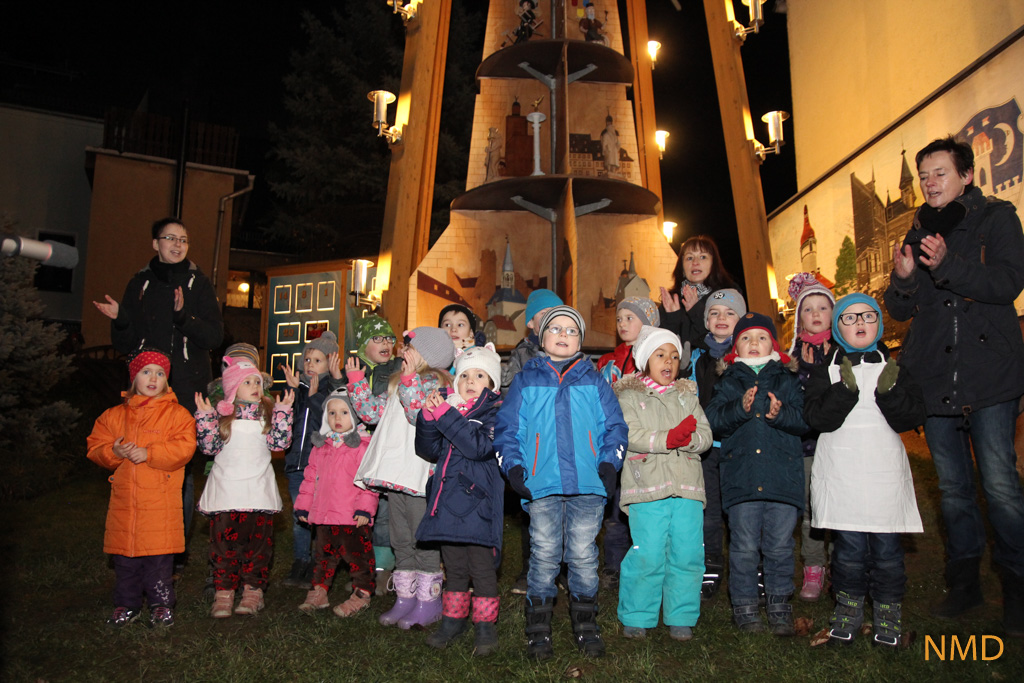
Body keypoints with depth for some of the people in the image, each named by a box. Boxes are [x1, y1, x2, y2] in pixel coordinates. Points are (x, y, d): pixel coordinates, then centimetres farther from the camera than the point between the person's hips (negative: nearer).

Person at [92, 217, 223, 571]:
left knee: (182, 467, -2)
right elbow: (125, 344, 11)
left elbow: (215, 336, -2)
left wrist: (184, 316, -17)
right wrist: (120, 319, -9)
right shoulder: (140, 283, 12)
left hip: (189, 389, -2)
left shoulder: (199, 284, 7)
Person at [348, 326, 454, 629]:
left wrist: (410, 379, -26)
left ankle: (428, 602, 9)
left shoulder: (433, 383, -9)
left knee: (423, 539, 0)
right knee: (401, 540, 14)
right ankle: (405, 598, 24)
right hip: (395, 473, 9)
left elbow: (421, 416, -24)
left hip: (419, 476, -9)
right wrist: (355, 378, 17)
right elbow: (372, 411, 19)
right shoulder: (399, 383, 19)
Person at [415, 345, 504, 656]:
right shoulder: (449, 405, 13)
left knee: (481, 566, 0)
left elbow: (479, 446, -21)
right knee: (454, 566, 16)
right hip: (448, 499, 6)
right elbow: (428, 450, 9)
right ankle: (453, 619, 29)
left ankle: (485, 625, 13)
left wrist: (445, 414, -20)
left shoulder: (496, 411, -4)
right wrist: (428, 416, -8)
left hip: (478, 501, -5)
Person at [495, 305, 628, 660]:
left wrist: (609, 463, -1)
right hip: (542, 484, 0)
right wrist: (513, 467, -2)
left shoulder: (594, 382, 13)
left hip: (587, 484, 1)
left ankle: (586, 627, 19)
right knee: (544, 556, 1)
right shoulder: (525, 381, 12)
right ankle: (538, 631, 14)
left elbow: (614, 427, 13)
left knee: (583, 555, 3)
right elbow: (506, 429, 11)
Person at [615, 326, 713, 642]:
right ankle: (636, 618, 11)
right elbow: (630, 435, -8)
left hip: (687, 485, 4)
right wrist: (666, 439, -20)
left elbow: (706, 434, 9)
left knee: (687, 554, 2)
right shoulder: (629, 396, 6)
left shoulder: (687, 395, 19)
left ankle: (681, 618, 17)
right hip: (647, 485, -4)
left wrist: (689, 438, -13)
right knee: (648, 555, -6)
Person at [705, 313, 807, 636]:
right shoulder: (728, 382, 9)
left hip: (783, 474, 1)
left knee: (780, 545, 6)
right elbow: (712, 419, -4)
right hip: (741, 474, 0)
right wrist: (740, 408, -19)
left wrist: (780, 413, -19)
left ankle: (779, 604, 22)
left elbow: (804, 418, 0)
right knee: (744, 546, 4)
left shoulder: (788, 379, 11)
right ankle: (745, 606, 17)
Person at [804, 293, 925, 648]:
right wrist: (845, 390, -22)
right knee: (849, 546, 1)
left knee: (886, 545, 3)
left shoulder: (894, 367, 9)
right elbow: (817, 417, -8)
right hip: (840, 469, -1)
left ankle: (888, 610, 19)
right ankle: (848, 606, 18)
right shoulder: (826, 369, 5)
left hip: (885, 470, 1)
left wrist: (890, 392, -19)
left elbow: (913, 416, -1)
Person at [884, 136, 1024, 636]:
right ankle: (964, 582, 23)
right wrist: (902, 279, -10)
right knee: (953, 487, 10)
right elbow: (900, 310, 11)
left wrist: (947, 266, -25)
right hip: (934, 380, 4)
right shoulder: (918, 233, 16)